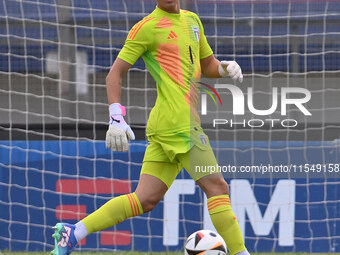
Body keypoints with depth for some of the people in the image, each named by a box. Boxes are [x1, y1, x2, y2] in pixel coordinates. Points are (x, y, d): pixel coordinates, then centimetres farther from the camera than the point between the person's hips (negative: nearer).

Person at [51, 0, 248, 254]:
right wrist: (116, 119, -13)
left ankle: (72, 233, 8)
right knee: (217, 187, -7)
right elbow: (115, 74, -2)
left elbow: (208, 65, 32)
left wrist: (226, 67, 9)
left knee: (145, 199, 5)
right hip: (178, 121, -8)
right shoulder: (148, 27, -2)